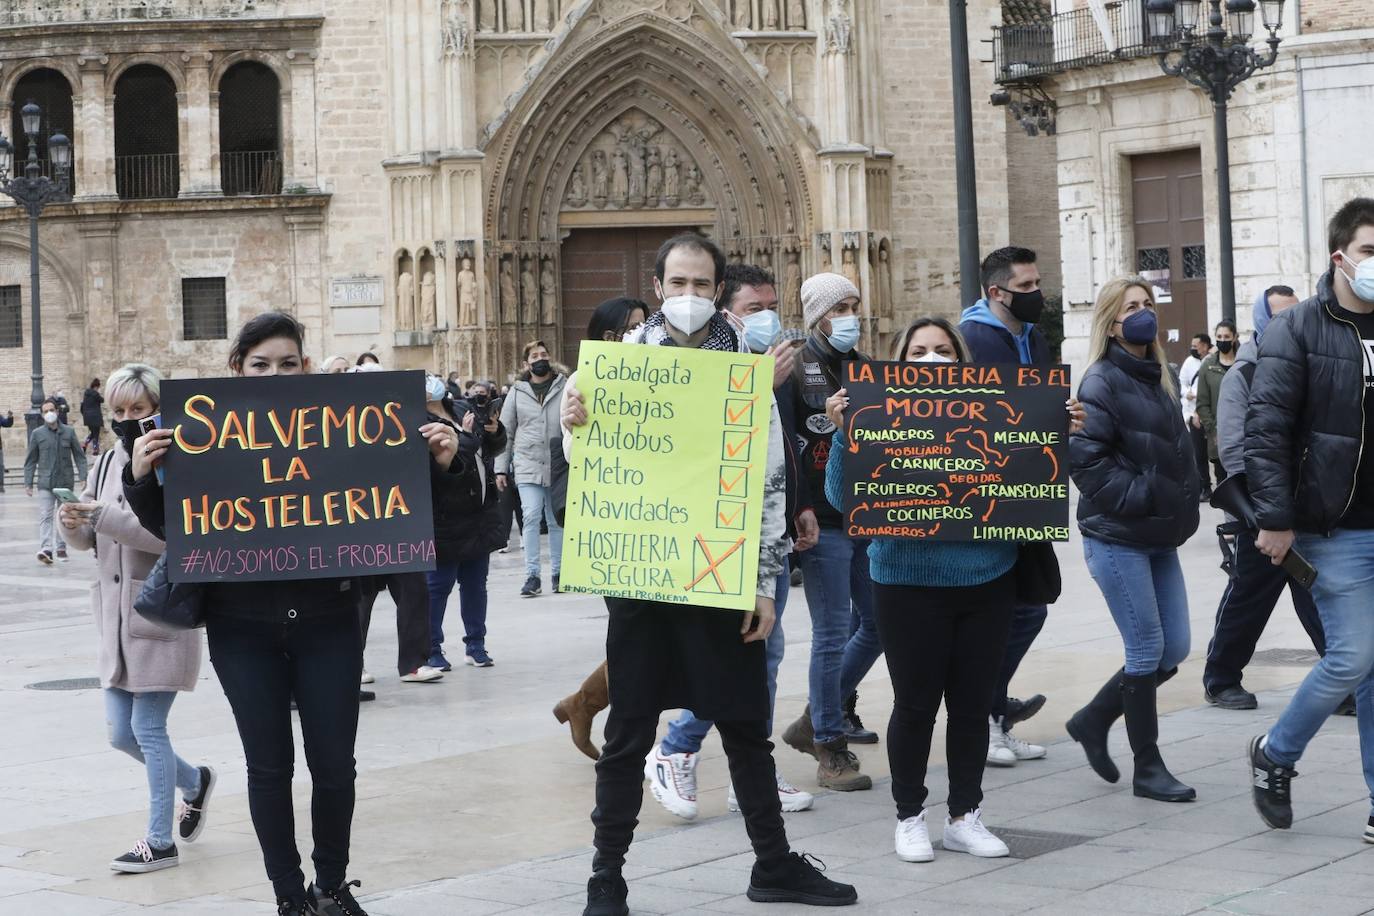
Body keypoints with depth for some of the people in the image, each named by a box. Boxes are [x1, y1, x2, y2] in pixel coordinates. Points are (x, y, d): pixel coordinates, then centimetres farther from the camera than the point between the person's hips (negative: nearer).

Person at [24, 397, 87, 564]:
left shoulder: (69, 432, 3)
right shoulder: (37, 434, 2)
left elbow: (79, 456, 6)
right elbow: (30, 461, 5)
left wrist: (84, 478, -3)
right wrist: (28, 483, 0)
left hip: (66, 482, 1)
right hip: (45, 483, -1)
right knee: (45, 516, -12)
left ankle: (61, 548, 22)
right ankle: (46, 549, -20)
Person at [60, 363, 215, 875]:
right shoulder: (109, 461, 10)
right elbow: (88, 540, 13)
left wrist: (106, 516, -26)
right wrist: (74, 525, -10)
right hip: (115, 614, 7)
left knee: (147, 728, -3)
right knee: (120, 732, 11)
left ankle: (160, 842, 9)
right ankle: (194, 782, 36)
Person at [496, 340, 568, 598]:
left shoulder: (564, 387, 3)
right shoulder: (517, 392, 7)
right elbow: (505, 432, 10)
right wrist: (501, 468, 6)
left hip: (558, 467, 0)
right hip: (527, 466, 0)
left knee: (556, 520, 8)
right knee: (531, 516, -10)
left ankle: (558, 572, 18)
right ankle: (532, 574, -6)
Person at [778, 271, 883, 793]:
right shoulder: (797, 369, -7)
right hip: (824, 523, -7)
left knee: (877, 624, 11)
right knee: (832, 635, -3)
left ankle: (814, 722, 25)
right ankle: (830, 749, 9)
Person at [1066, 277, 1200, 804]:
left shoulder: (1158, 379, 13)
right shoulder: (1101, 383, -11)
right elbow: (1086, 461, -18)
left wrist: (1183, 502, 8)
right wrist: (1145, 496, -19)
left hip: (1159, 538, 8)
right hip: (1116, 538, -8)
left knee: (1174, 649, 8)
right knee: (1148, 650, -3)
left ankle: (1093, 720, 25)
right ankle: (1148, 768, 10)